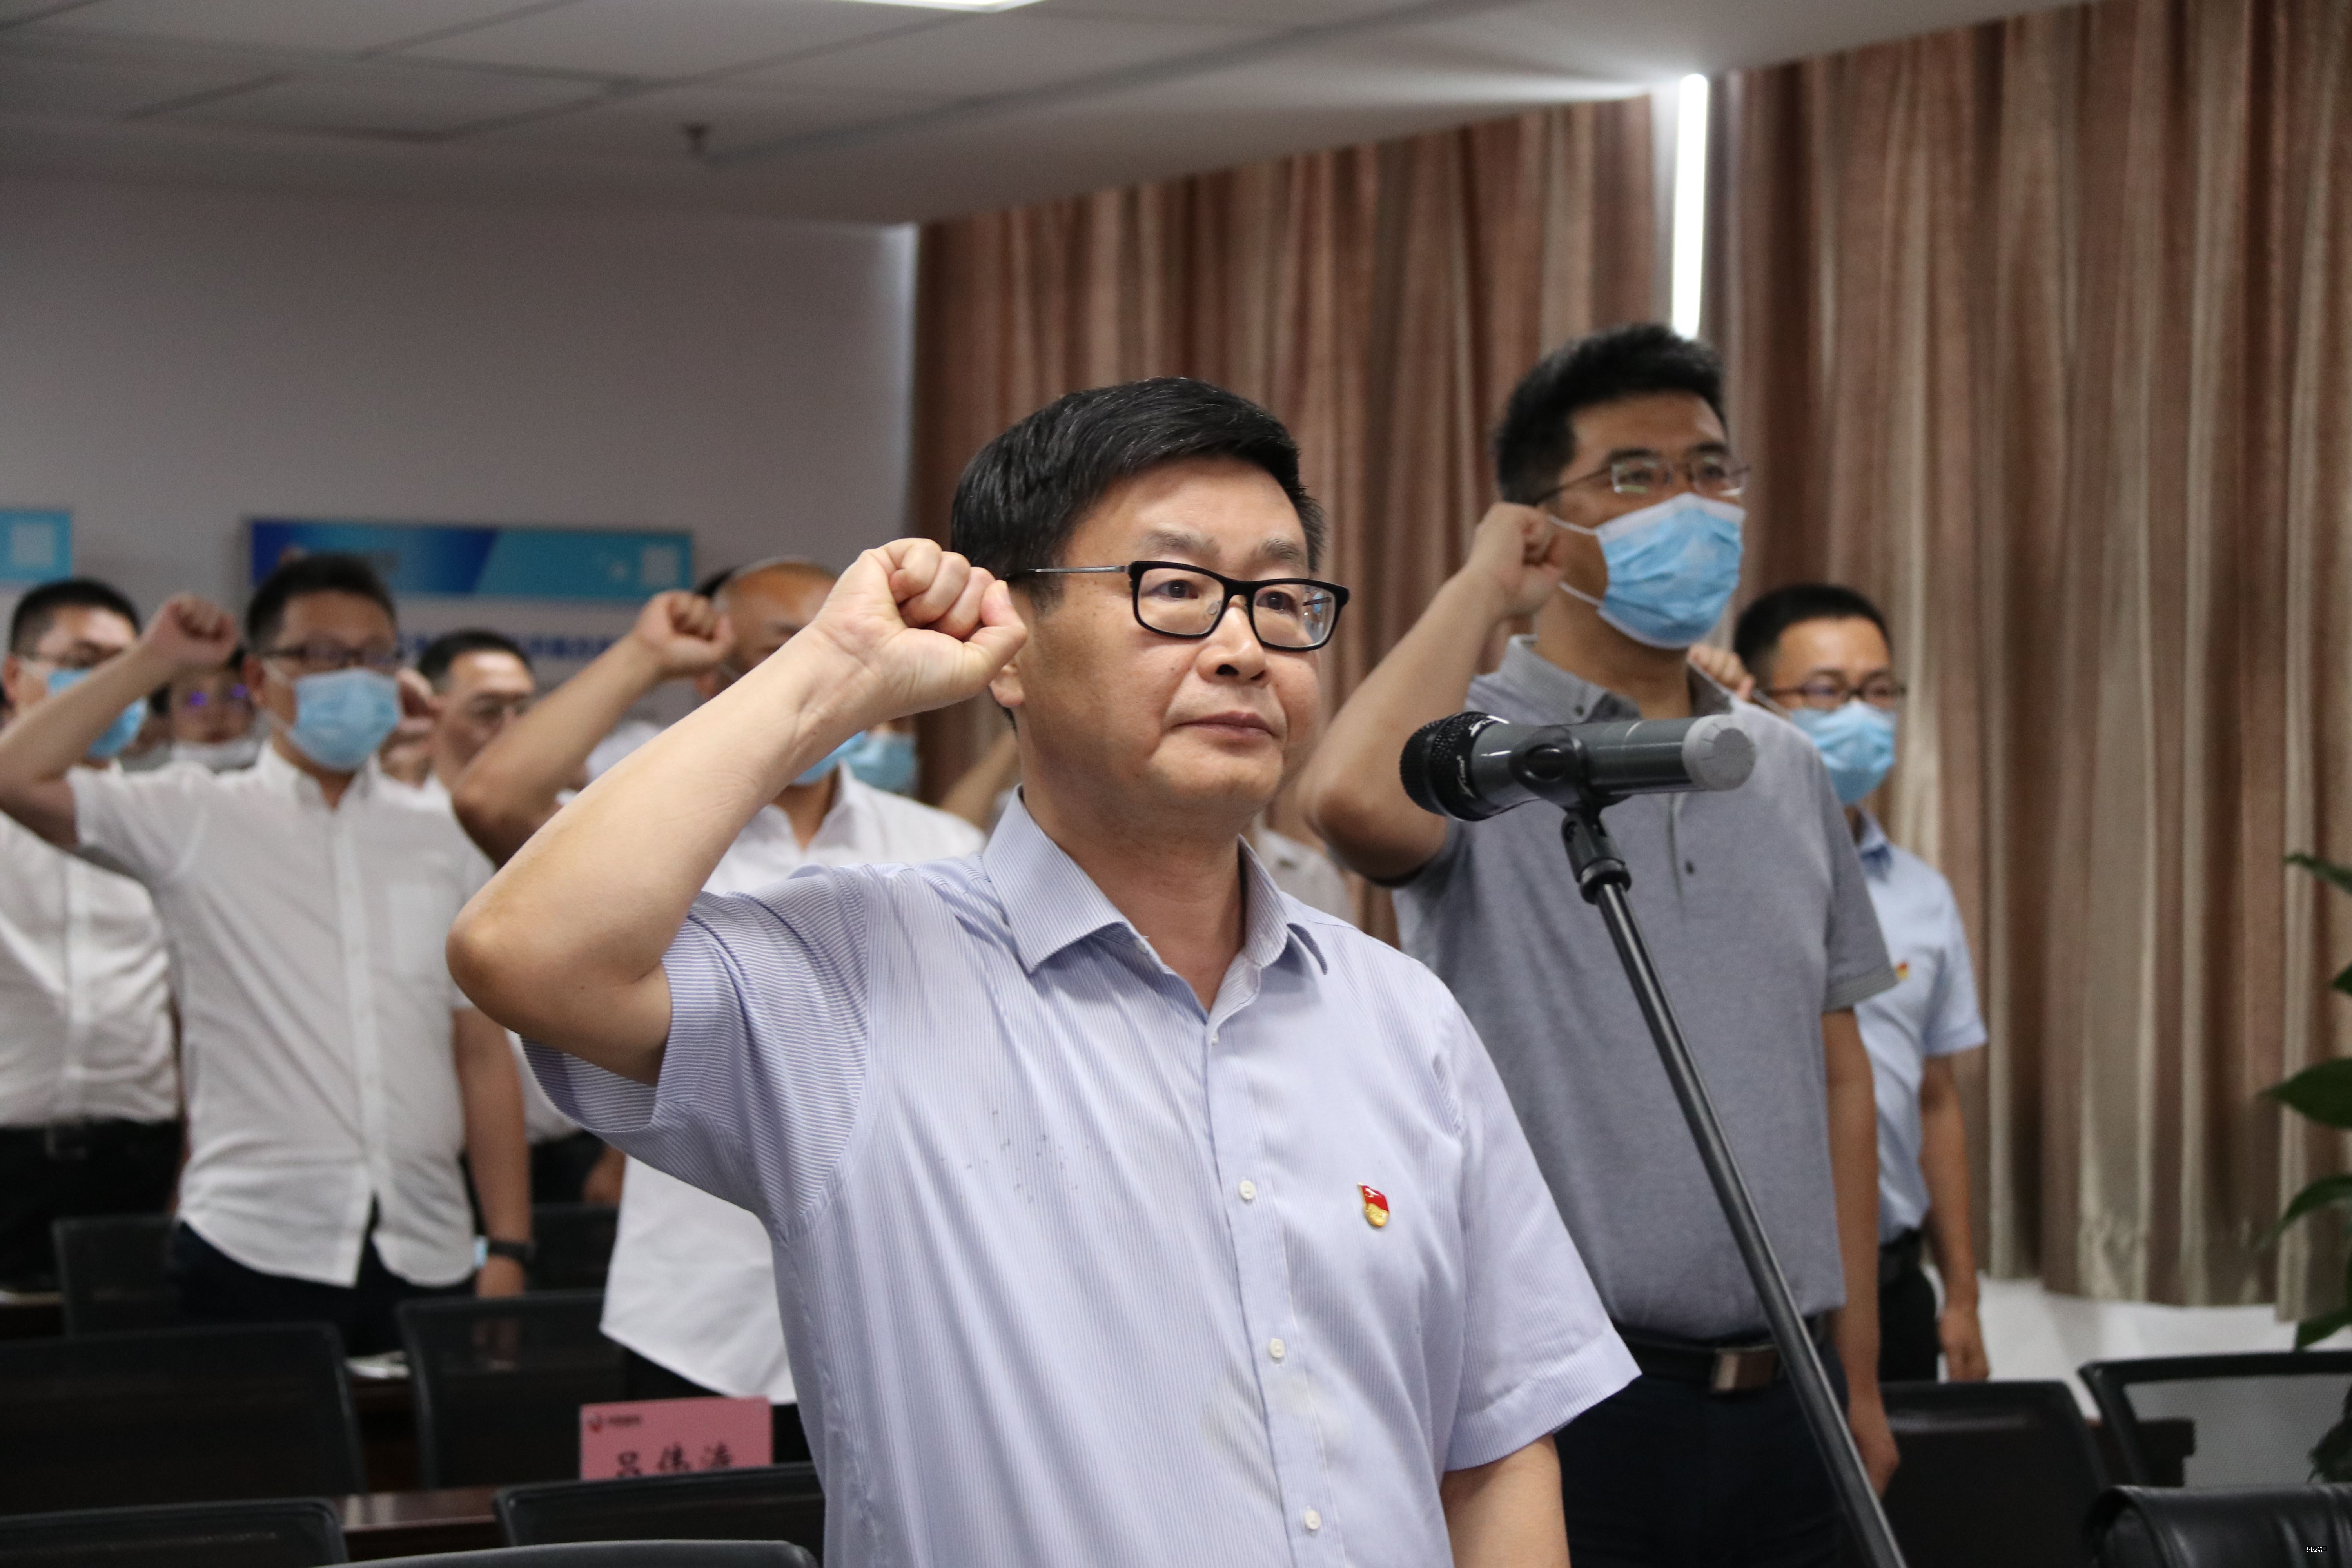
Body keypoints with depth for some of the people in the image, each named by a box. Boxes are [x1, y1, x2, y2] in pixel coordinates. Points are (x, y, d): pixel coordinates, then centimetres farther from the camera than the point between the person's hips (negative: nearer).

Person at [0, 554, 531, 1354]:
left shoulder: (443, 842, 13)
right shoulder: (195, 821, 5)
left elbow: (483, 1056, 10)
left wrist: (509, 1249, 2)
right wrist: (152, 661, 0)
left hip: (428, 1258, 3)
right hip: (254, 1256, -3)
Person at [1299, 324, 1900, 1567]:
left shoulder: (1789, 774, 13)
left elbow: (1836, 1078, 16)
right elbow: (1354, 800, -30)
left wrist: (1860, 1386, 12)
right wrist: (1481, 586, -14)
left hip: (1778, 1403, 5)